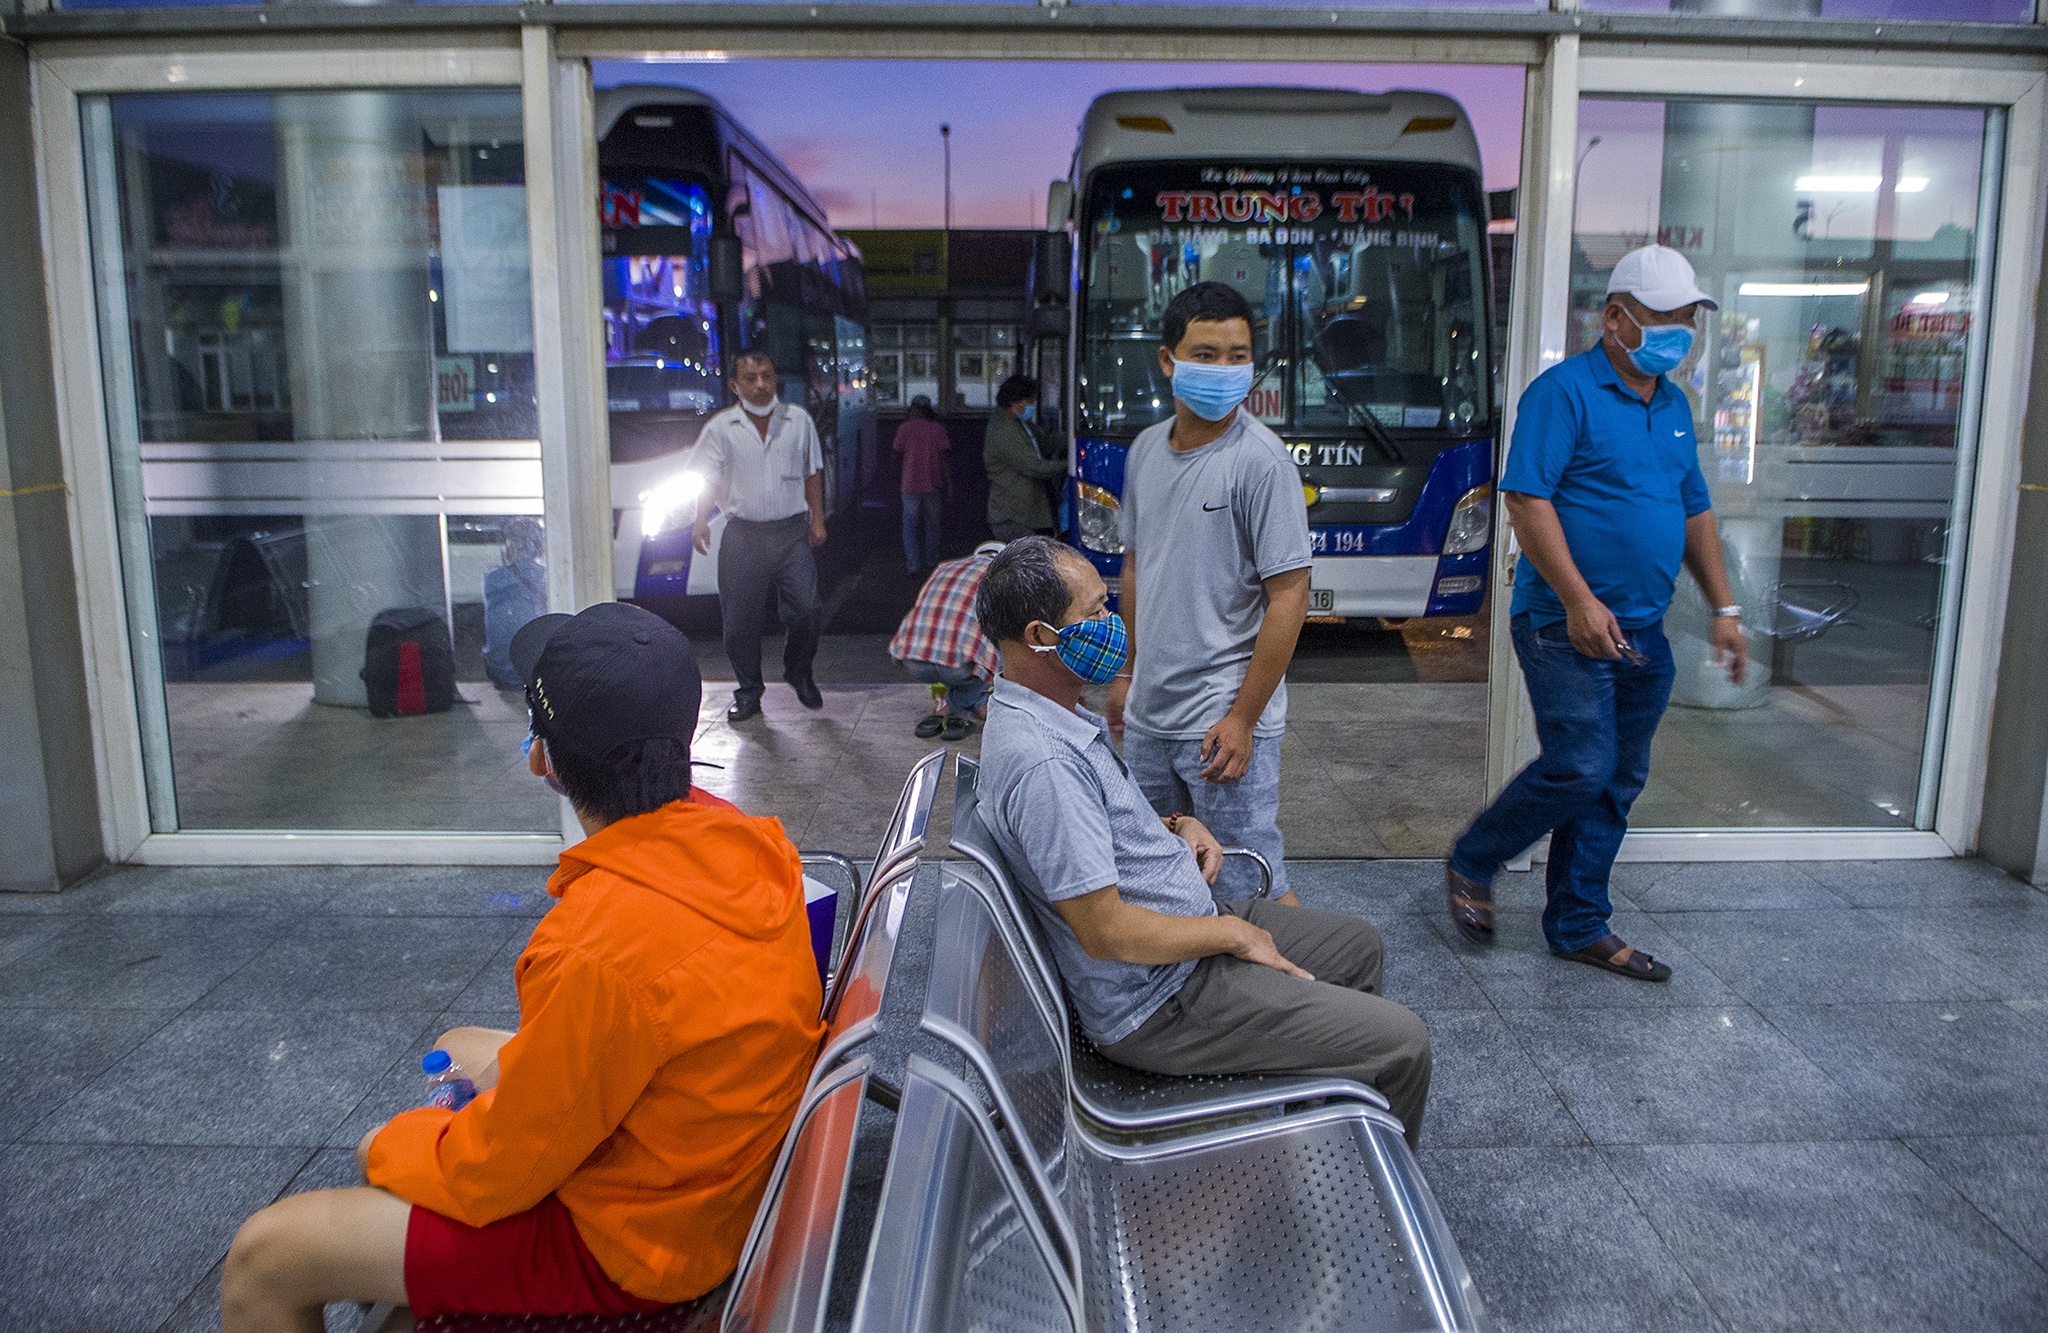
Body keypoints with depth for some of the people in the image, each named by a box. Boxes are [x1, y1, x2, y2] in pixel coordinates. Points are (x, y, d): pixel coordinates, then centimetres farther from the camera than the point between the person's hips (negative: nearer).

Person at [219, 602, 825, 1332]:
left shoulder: (607, 947, -37)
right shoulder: (732, 834, -13)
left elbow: (498, 1167, -21)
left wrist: (390, 1147, -2)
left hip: (628, 1243, -9)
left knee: (260, 1261, -4)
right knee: (456, 1050, 30)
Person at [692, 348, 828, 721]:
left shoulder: (799, 420, 7)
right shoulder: (720, 428, 2)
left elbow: (813, 473, 13)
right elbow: (709, 480, 1)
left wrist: (817, 519, 7)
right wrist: (701, 520, -14)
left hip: (792, 532, 1)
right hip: (743, 533, -1)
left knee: (805, 608, -5)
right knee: (741, 616, 1)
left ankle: (799, 674, 22)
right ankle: (748, 691, 17)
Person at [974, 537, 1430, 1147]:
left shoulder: (1050, 710, 3)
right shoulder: (1043, 763, -31)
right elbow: (1105, 931, -29)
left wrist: (1176, 826, 2)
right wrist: (1233, 934, -15)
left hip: (1187, 927, 11)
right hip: (1158, 1000, -11)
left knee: (1358, 946, 24)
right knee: (1403, 1045, -8)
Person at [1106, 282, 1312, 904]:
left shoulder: (1261, 460, -13)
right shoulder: (1146, 448, 7)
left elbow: (1289, 597, -16)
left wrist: (1243, 719, -17)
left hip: (1224, 720, -7)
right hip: (1148, 715, 7)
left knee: (1251, 889, 0)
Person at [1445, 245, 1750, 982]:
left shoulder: (1673, 405, 16)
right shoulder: (1565, 391, -10)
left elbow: (1695, 512, 22)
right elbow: (1526, 500, -18)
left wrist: (1723, 608, 16)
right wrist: (1580, 601, -22)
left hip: (1643, 632, 8)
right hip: (1568, 625, -8)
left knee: (1617, 785, 11)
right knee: (1579, 769, -11)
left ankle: (1579, 926, 22)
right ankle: (1471, 866, 12)